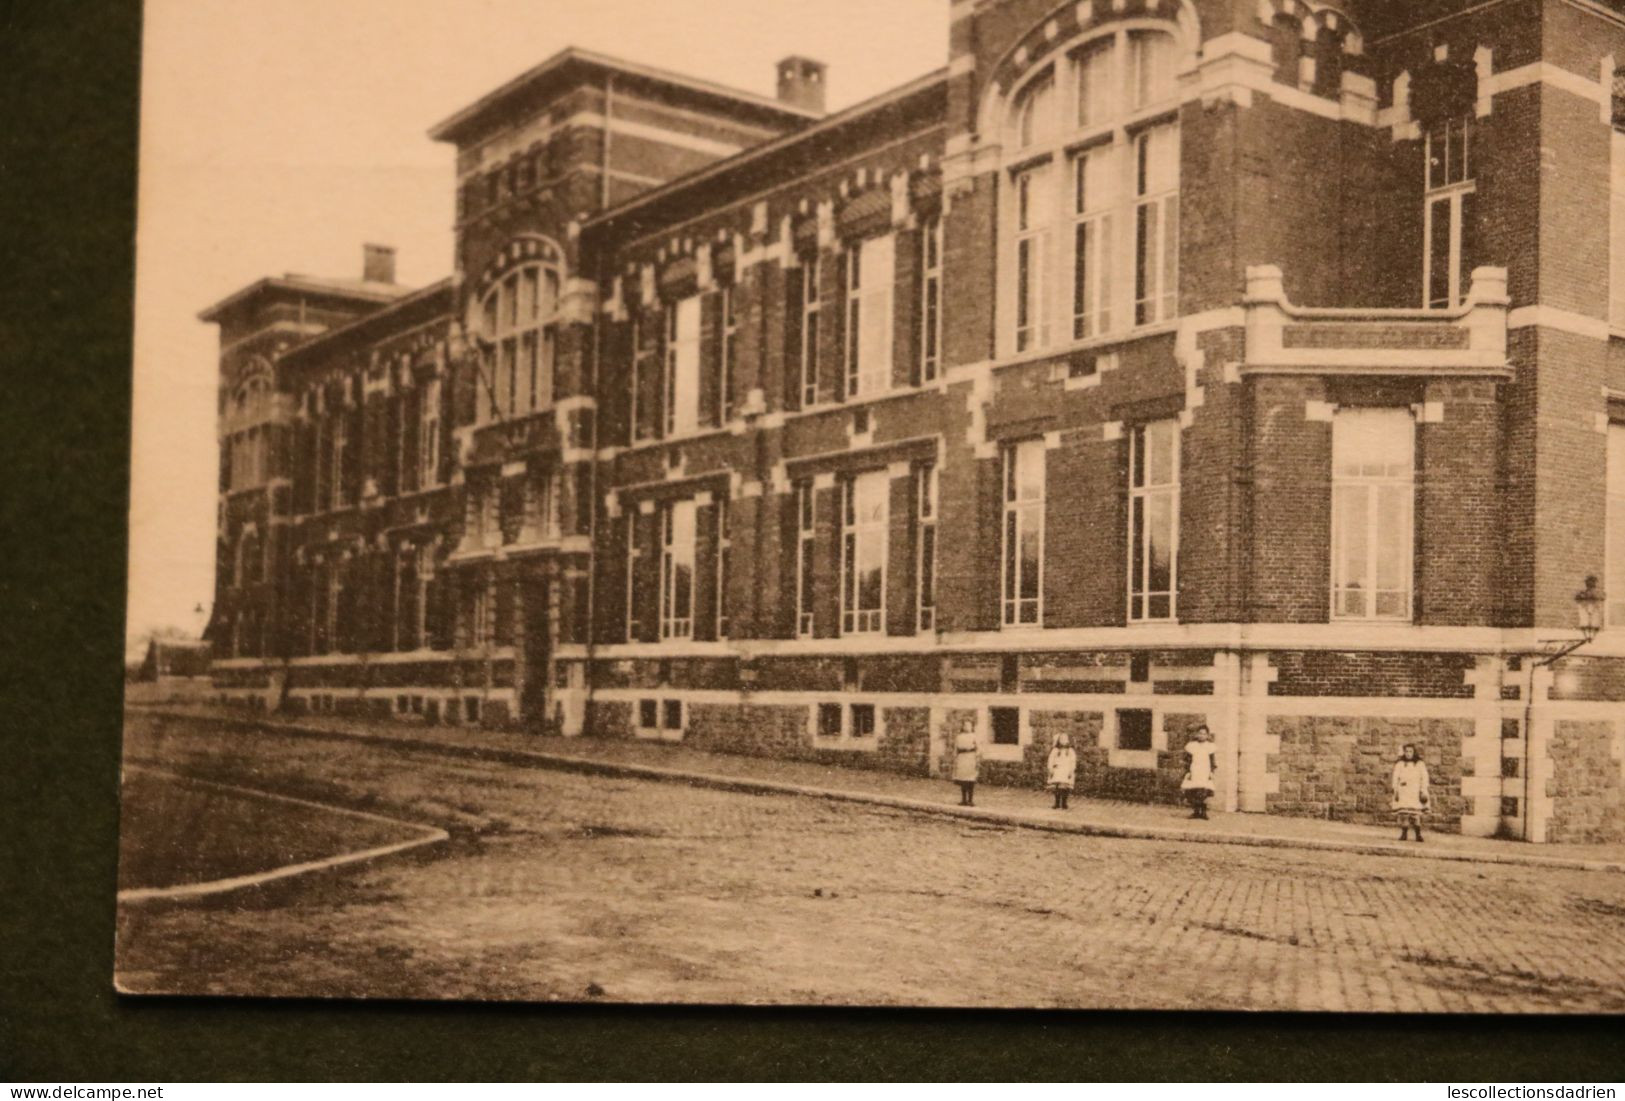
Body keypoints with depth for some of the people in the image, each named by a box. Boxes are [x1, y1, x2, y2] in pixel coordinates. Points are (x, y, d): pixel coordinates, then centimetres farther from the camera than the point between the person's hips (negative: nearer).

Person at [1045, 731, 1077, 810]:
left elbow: (1073, 762, 7)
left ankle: (1064, 804, -2)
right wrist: (1050, 769, -1)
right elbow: (1051, 760, 9)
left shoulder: (1071, 751, 10)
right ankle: (1057, 804, 1)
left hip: (1066, 773, -1)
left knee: (1064, 788, -10)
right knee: (1057, 788, -6)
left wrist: (1071, 771, -2)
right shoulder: (1055, 750, 11)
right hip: (1056, 772, 1)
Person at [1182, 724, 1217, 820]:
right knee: (1193, 793, -6)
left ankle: (1204, 811, -6)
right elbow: (1188, 761, 7)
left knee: (1205, 793, -13)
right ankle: (1196, 811, 4)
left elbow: (1212, 762, 9)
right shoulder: (1192, 746, 7)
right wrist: (1188, 772, 0)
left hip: (1205, 774, -1)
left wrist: (1211, 772, 1)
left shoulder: (1210, 747, 7)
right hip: (1194, 773, 1)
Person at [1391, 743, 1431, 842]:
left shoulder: (1420, 764, 7)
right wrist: (1395, 790, 3)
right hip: (1403, 792, 1)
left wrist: (1423, 791, -1)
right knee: (1403, 813, -7)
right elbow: (1395, 778, 9)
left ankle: (1418, 834, -7)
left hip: (1415, 792, -1)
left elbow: (1424, 778, 5)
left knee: (1416, 814, -10)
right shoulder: (1400, 764, 9)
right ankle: (1403, 833, -3)